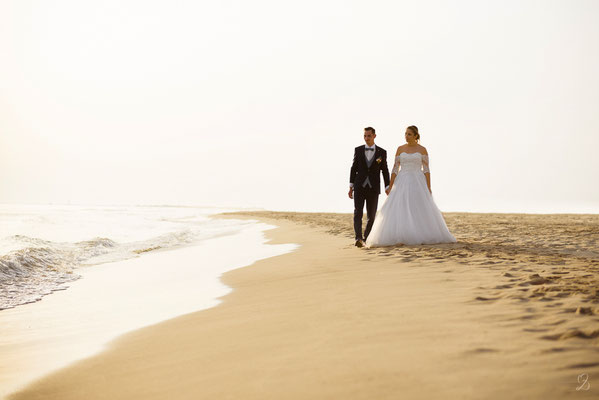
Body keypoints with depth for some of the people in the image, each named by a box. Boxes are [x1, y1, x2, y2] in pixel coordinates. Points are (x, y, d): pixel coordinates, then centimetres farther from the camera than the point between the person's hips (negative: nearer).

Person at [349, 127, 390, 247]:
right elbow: (354, 168, 8)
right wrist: (351, 186, 5)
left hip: (373, 188, 0)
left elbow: (385, 171, 6)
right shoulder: (358, 150, 5)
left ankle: (366, 238, 22)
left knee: (371, 216, 5)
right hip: (359, 187, 0)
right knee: (358, 213, -14)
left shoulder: (382, 152, 4)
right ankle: (358, 239, -23)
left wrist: (388, 188, 1)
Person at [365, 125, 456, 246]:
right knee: (398, 210, -9)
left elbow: (426, 170, 0)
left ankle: (423, 237, 6)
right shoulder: (400, 149, 8)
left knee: (422, 211, -4)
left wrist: (428, 187, -8)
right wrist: (390, 187, 1)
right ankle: (399, 237, -7)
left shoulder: (422, 150, 3)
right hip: (402, 183, 1)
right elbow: (395, 169, 7)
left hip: (418, 183, -1)